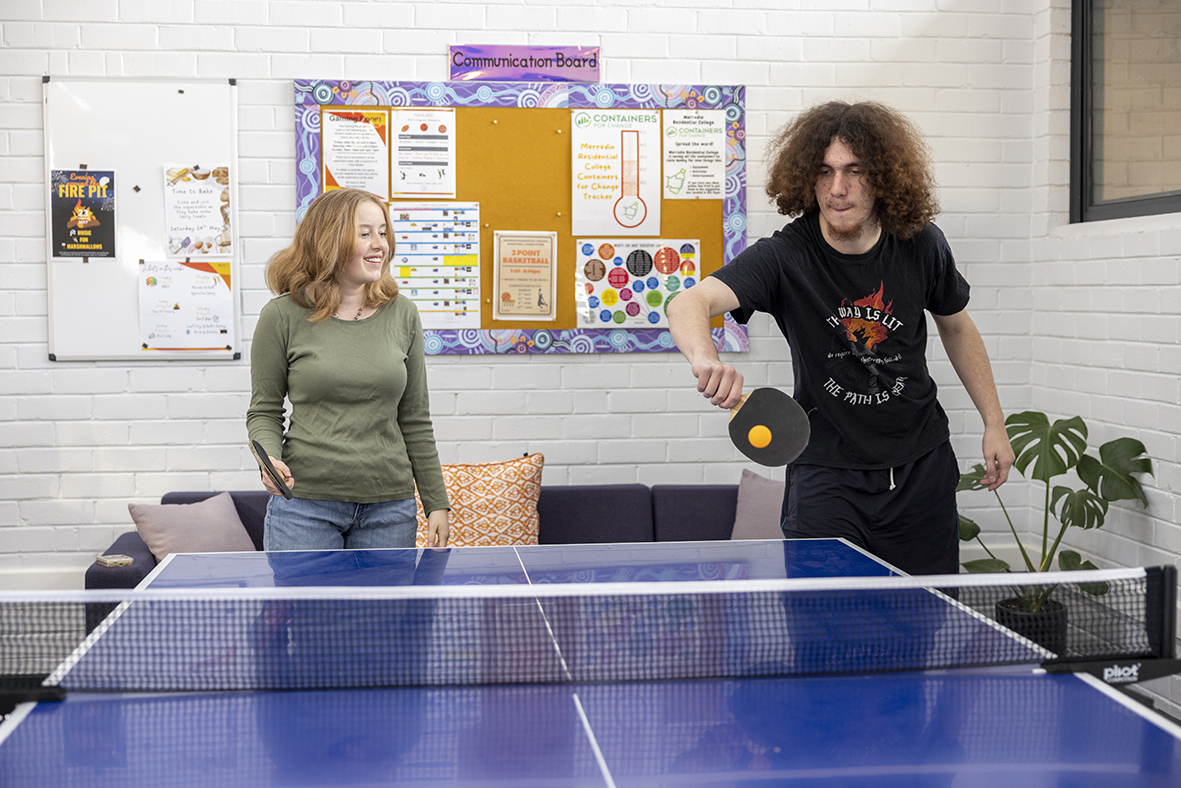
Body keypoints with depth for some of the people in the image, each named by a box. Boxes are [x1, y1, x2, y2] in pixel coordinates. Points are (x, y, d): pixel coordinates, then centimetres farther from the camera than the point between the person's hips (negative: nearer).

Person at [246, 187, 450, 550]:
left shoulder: (402, 314, 5)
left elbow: (415, 418, 9)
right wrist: (270, 459, -17)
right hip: (304, 503, -2)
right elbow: (264, 412, 4)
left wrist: (436, 503, 6)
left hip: (390, 509, 2)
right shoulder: (282, 316, -3)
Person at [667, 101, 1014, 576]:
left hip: (921, 466, 3)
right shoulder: (784, 258, -19)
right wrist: (704, 357, -56)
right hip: (826, 470, -3)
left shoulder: (922, 246, -8)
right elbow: (688, 304, -33)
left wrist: (994, 422, 11)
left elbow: (956, 326, 11)